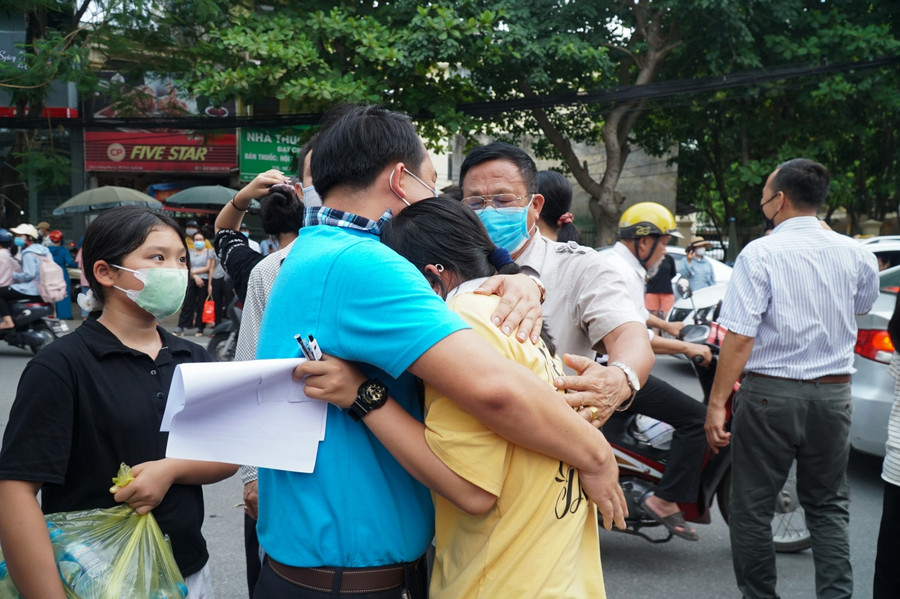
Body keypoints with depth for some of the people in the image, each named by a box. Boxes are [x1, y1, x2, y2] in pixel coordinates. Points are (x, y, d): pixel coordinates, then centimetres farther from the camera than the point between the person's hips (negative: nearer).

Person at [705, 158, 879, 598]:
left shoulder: (760, 253, -12)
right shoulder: (854, 253, 2)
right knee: (828, 505, 16)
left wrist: (717, 404, -15)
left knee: (753, 506, 8)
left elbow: (740, 337, -18)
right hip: (833, 395, 5)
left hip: (770, 393, -4)